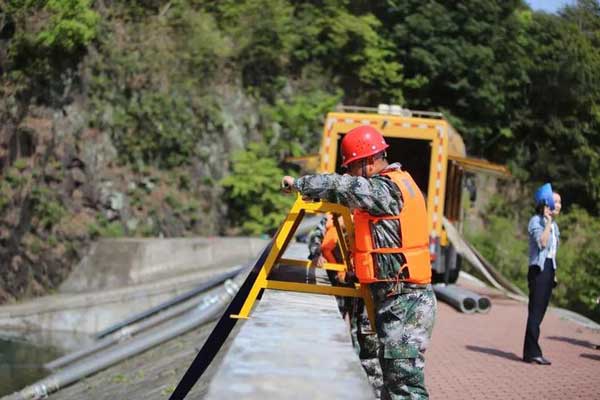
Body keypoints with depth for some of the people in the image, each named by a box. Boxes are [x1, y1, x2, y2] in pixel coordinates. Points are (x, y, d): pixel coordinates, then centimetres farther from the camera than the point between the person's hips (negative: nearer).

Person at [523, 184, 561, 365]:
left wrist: (553, 273, 20)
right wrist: (548, 221, -18)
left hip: (549, 269, 9)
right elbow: (542, 243, -22)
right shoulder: (536, 221, -7)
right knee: (535, 311, -10)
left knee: (539, 312, 8)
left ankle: (531, 352, 11)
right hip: (539, 269, -9)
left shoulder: (554, 225, 18)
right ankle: (532, 352, -10)